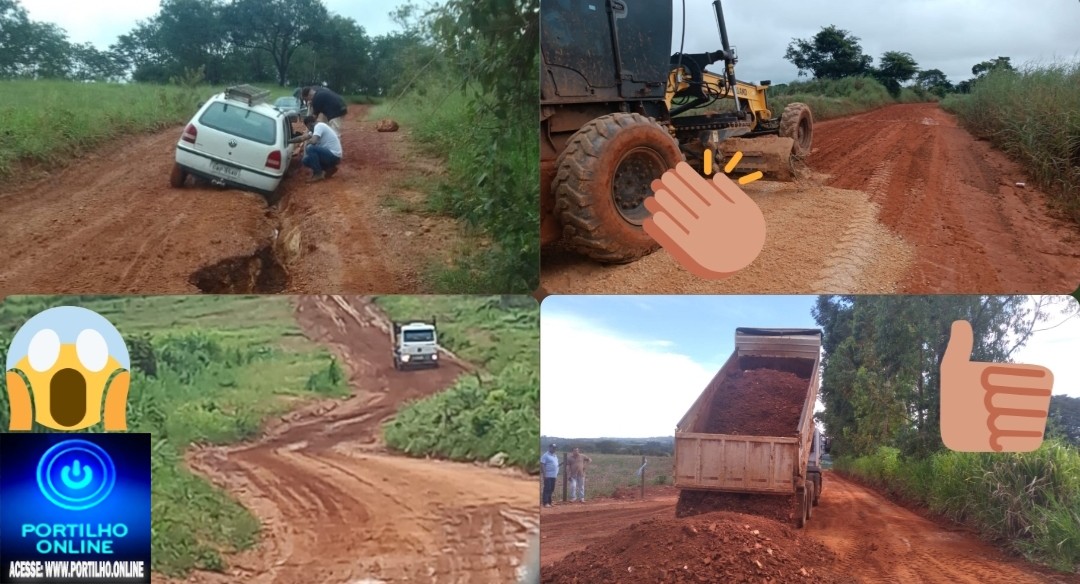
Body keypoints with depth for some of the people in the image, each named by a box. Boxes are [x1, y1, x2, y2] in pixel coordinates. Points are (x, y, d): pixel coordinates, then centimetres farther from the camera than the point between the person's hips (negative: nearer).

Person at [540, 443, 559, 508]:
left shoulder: (555, 456, 18)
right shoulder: (545, 455, -9)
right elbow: (542, 465, -15)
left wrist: (557, 473, 18)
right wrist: (544, 474, -21)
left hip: (554, 476, 9)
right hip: (548, 476, -9)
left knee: (551, 489, 10)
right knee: (547, 489, -10)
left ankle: (549, 502, 16)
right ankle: (546, 503, -10)